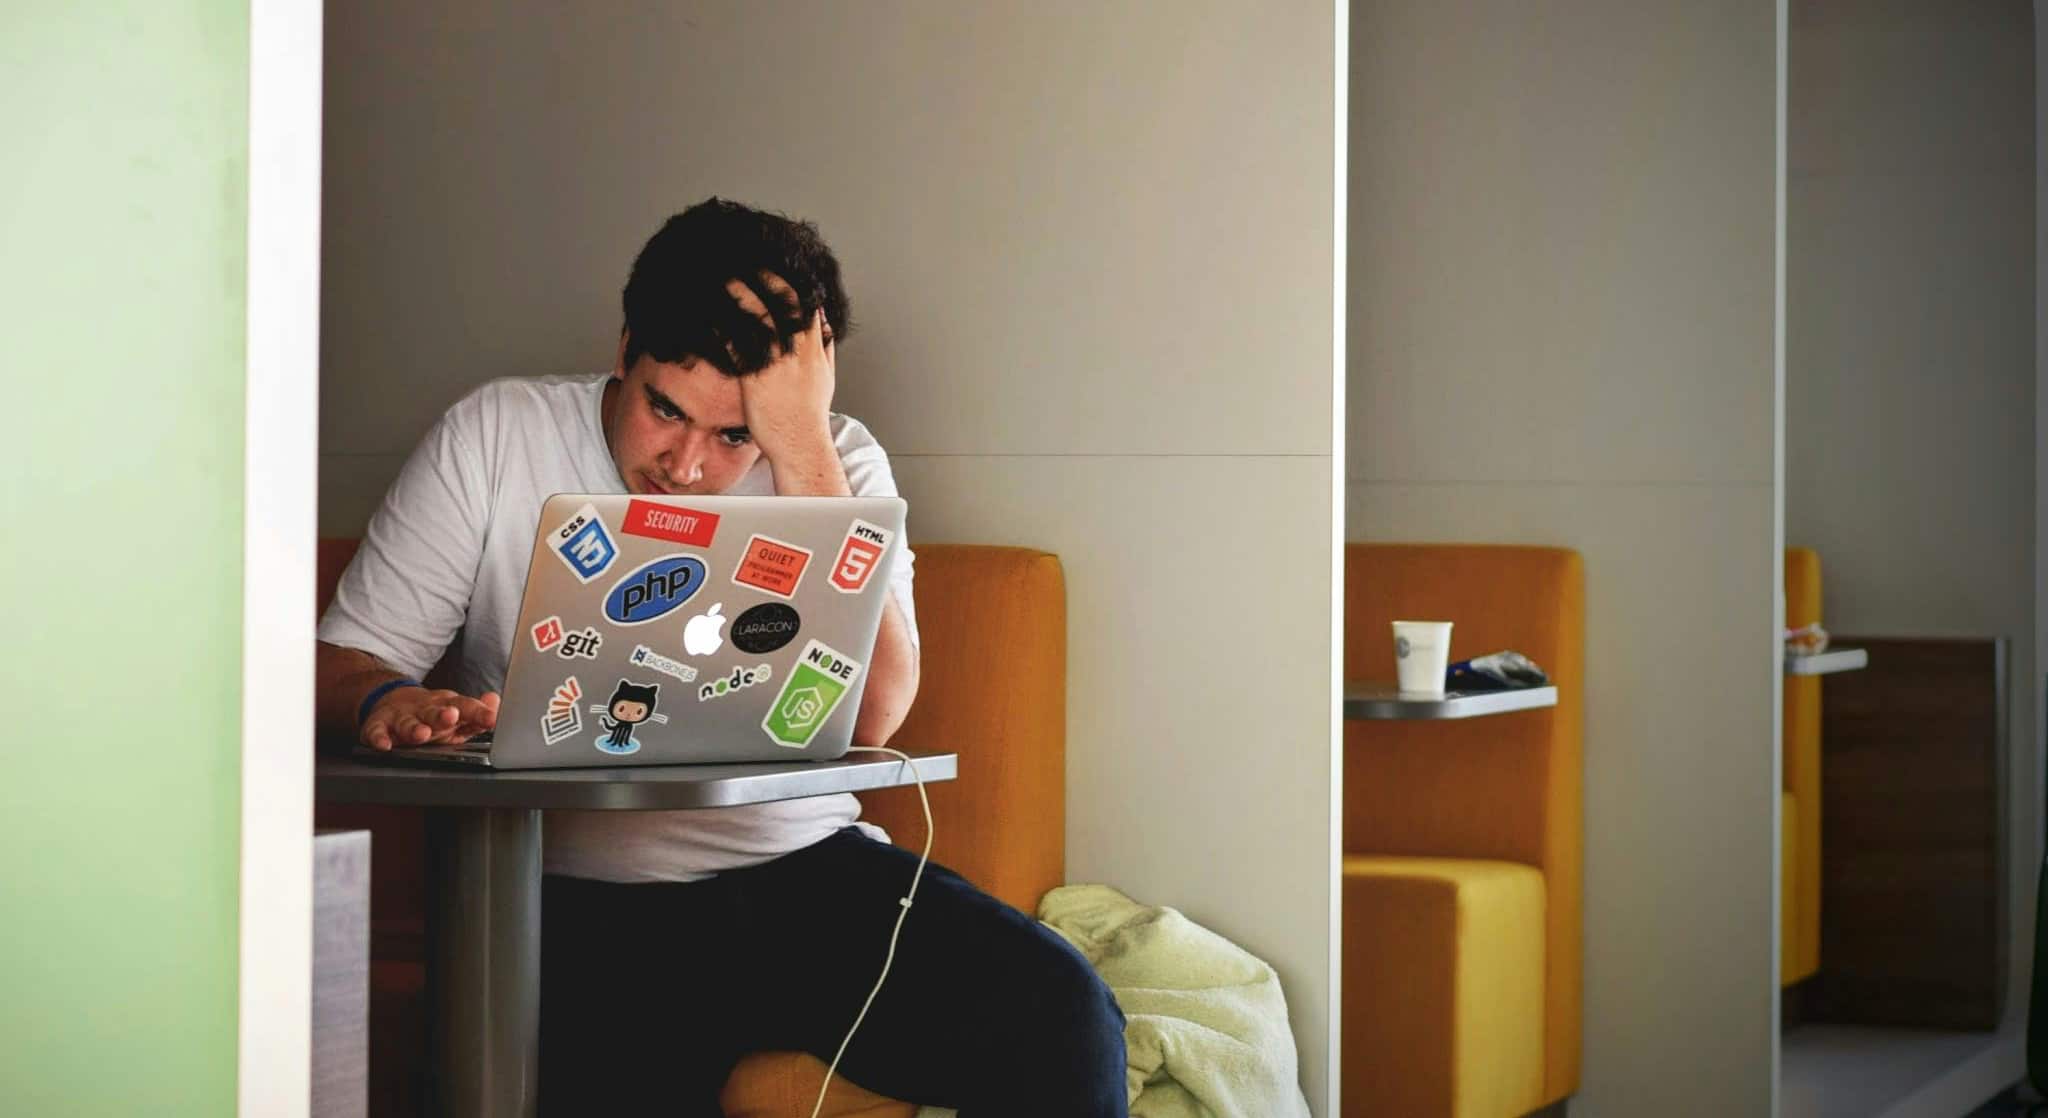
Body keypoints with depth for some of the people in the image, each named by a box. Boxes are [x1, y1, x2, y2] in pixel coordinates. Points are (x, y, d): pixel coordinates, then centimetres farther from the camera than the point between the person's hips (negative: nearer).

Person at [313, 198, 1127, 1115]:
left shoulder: (836, 464, 5)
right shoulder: (496, 437, 4)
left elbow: (865, 720, -11)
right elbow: (345, 657, 4)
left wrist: (801, 447, -15)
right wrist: (386, 703, -21)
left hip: (808, 872, 2)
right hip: (584, 905, -2)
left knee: (1062, 1018, -22)